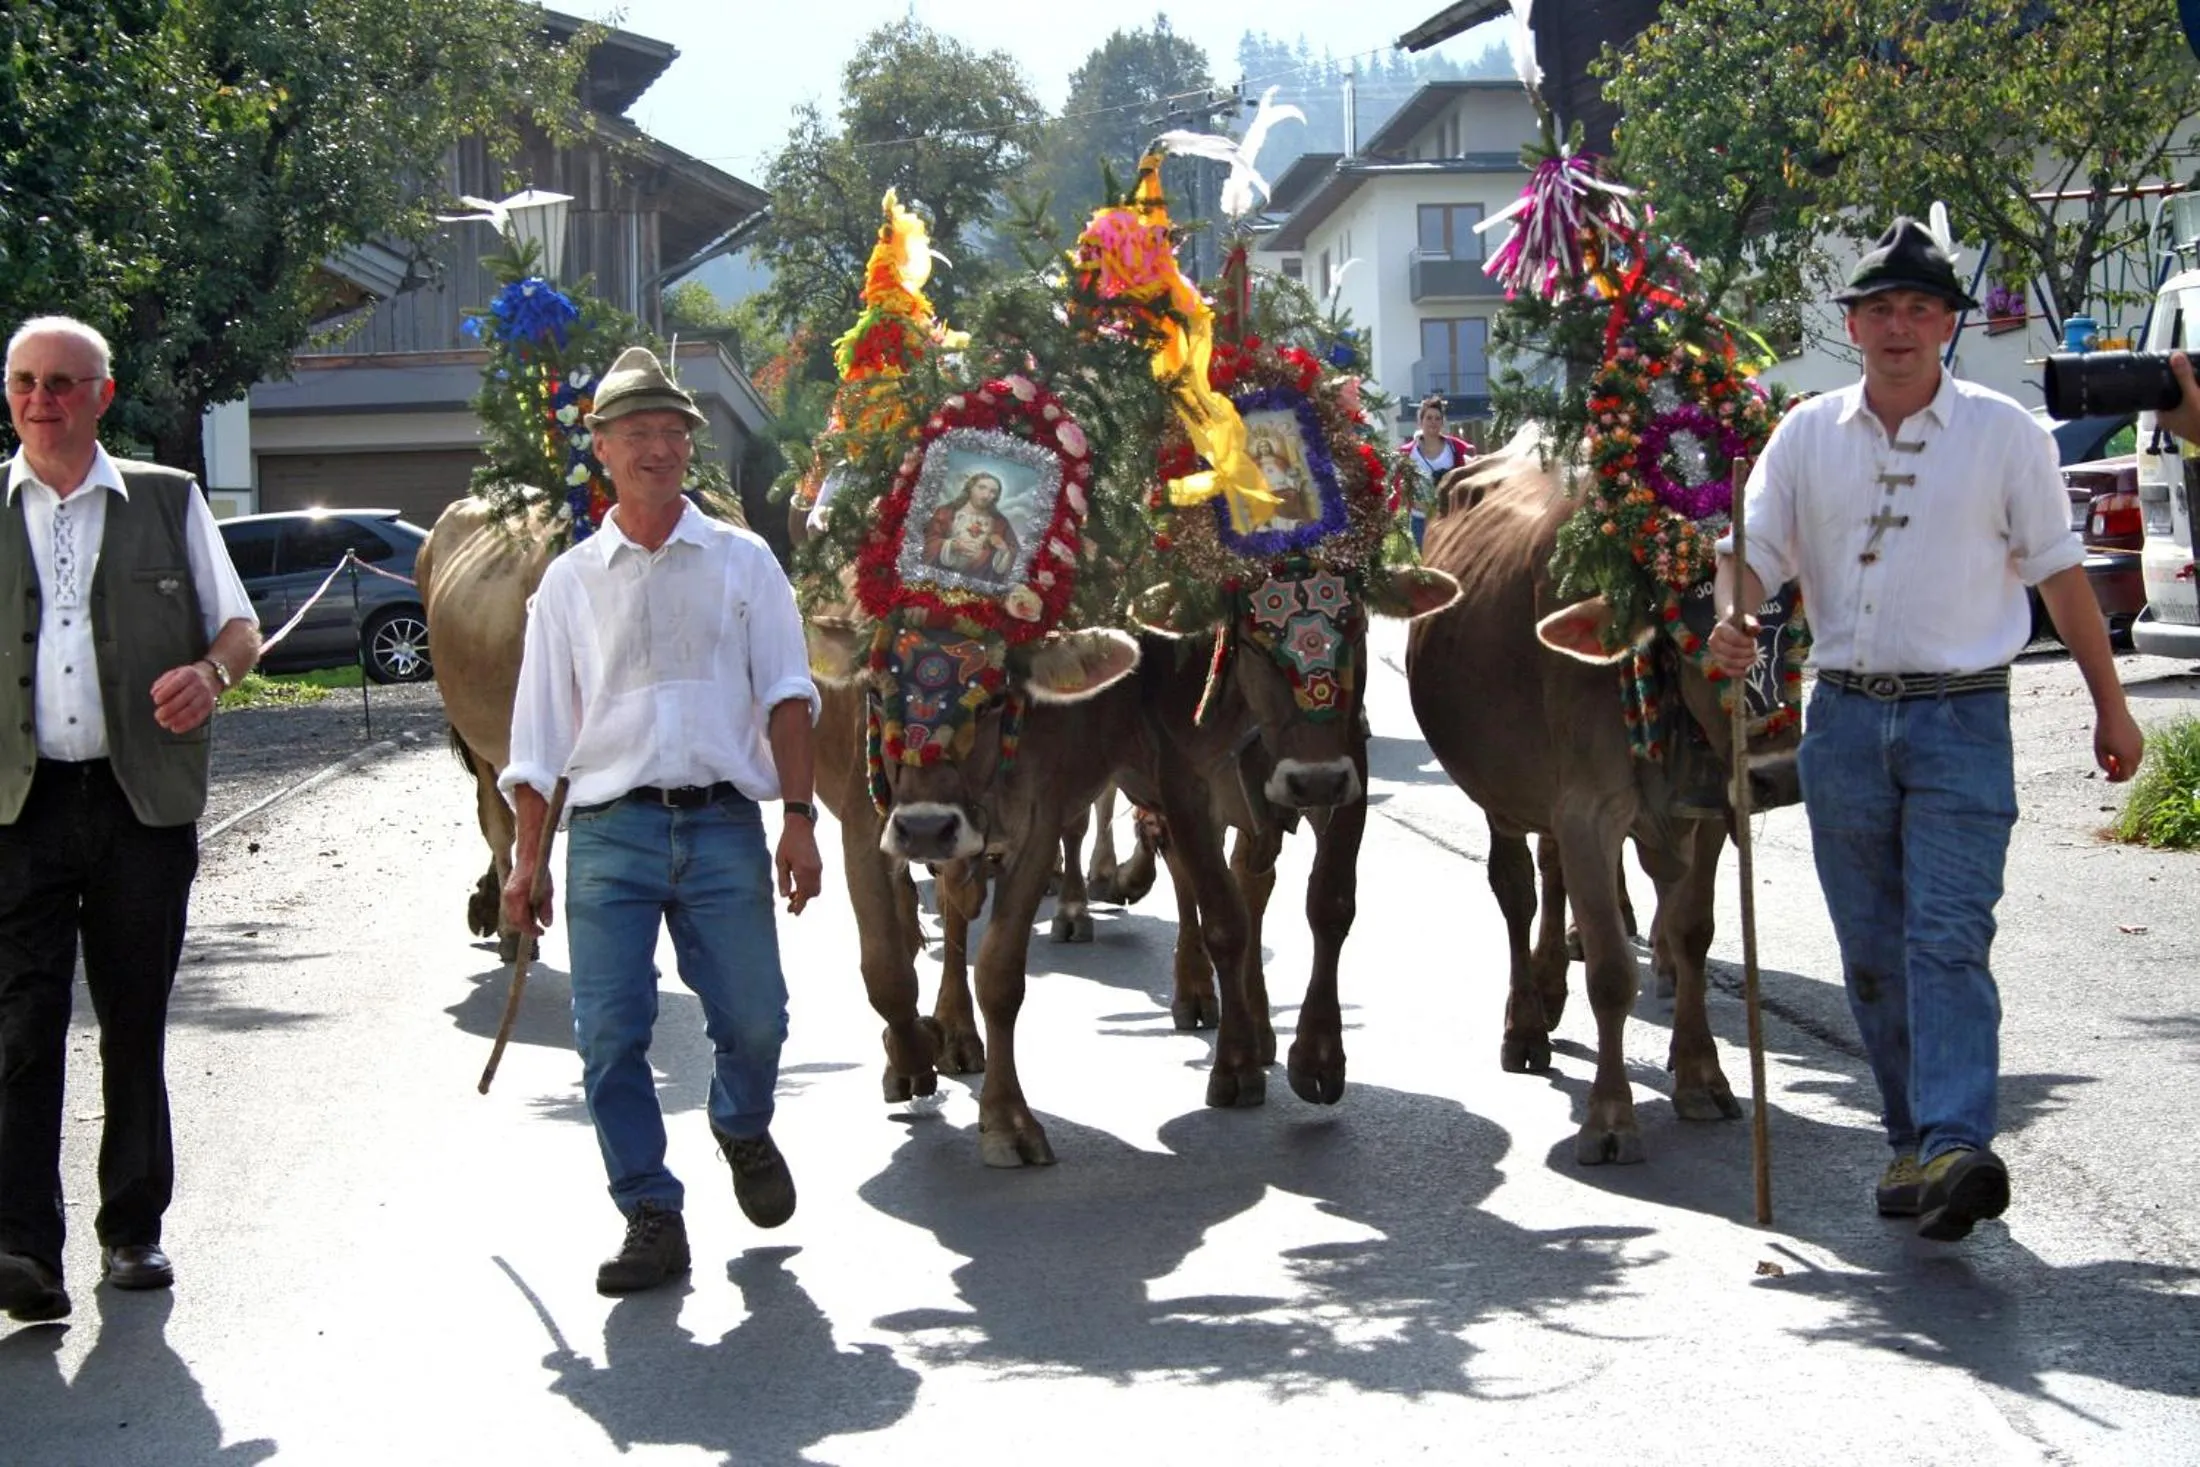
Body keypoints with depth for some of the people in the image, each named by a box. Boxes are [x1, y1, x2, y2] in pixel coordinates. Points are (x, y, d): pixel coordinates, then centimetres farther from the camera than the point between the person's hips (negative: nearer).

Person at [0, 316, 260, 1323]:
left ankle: (133, 1228, 20)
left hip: (144, 798, 1)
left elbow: (241, 625, 11)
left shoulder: (168, 501, 9)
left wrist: (211, 671, -12)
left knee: (136, 1023, 8)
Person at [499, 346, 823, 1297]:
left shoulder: (743, 564, 11)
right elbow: (540, 730, 12)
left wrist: (799, 816, -6)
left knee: (752, 1019, -3)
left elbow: (787, 694, 6)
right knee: (609, 1032, -6)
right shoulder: (569, 581, 12)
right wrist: (524, 860, 6)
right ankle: (650, 1220, 5)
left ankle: (743, 1131, 31)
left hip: (723, 825, 0)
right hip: (609, 831, 1)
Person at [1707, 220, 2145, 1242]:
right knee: (1871, 950, 7)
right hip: (1844, 716, 4)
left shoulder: (2002, 432, 1)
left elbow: (2058, 569, 7)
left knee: (1948, 938, -16)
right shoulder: (1807, 435, 7)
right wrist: (1731, 619, -16)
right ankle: (1913, 1141, 18)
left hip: (1961, 717, -3)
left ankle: (1957, 1147, -24)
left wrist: (2110, 705, 9)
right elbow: (1750, 548, 7)